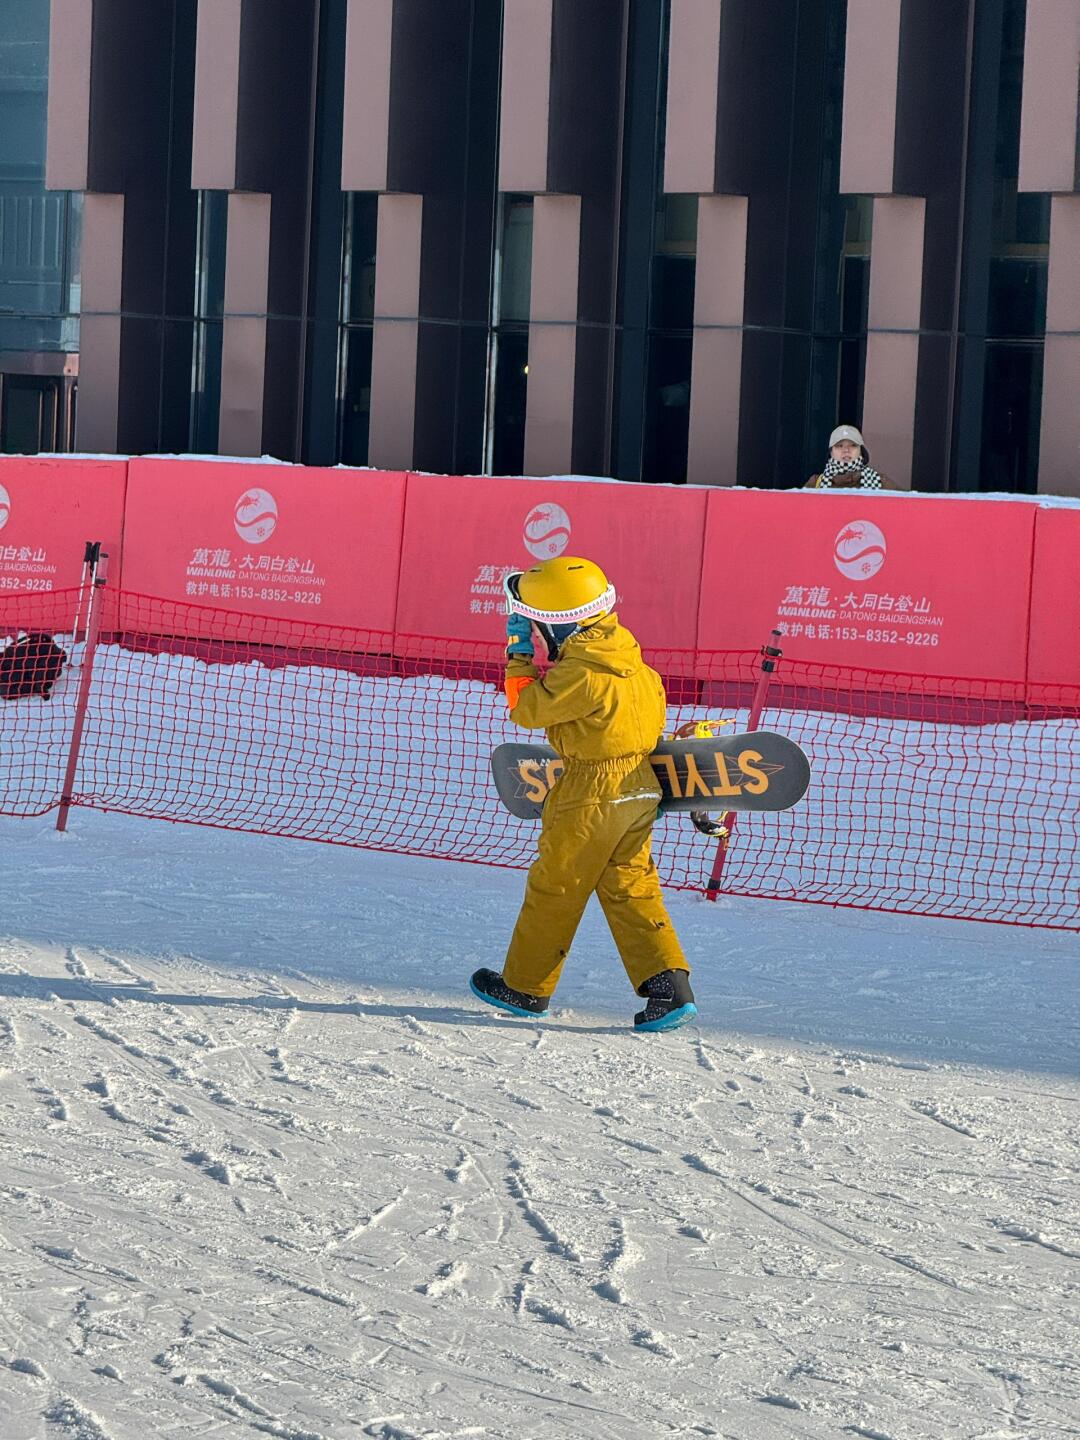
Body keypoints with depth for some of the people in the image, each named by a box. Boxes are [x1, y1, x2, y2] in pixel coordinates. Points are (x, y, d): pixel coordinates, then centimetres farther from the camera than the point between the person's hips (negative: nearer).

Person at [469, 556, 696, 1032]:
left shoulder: (581, 673, -22)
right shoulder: (626, 653, 6)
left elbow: (527, 709, -13)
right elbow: (654, 701, 18)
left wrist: (518, 653, -4)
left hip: (591, 796, -8)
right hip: (641, 787, 8)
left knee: (554, 888, 6)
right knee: (631, 889, 10)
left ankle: (525, 986, 18)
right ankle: (668, 983, 0)